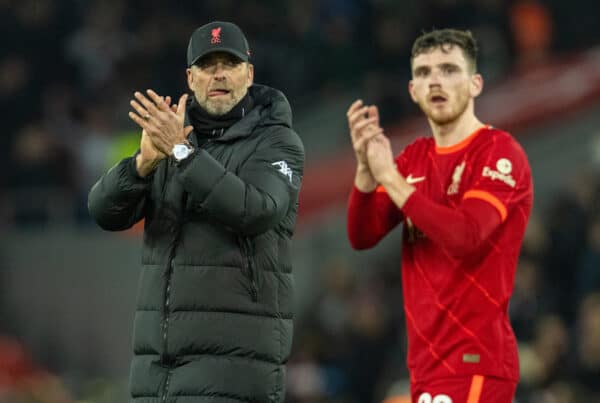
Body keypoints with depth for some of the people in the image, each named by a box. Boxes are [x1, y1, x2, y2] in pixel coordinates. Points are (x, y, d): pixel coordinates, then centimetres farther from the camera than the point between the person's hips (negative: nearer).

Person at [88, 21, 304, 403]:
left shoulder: (278, 142, -3)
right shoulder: (171, 136, 13)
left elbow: (255, 212, -22)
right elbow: (107, 210, 0)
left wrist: (182, 151, -25)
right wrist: (145, 161, -20)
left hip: (237, 353, -6)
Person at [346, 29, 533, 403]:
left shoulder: (500, 153, -8)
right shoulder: (415, 157, 14)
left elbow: (464, 237, -22)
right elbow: (363, 237, 5)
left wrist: (389, 177, -17)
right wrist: (366, 167, -11)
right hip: (428, 359, 8)